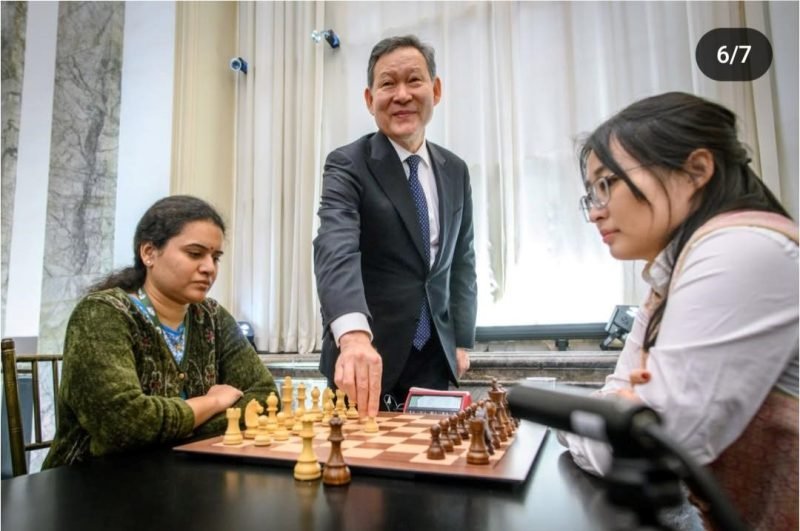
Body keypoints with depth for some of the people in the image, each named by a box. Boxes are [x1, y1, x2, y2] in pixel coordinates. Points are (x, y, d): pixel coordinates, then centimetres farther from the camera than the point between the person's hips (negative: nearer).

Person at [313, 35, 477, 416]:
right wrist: (354, 336, -44)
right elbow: (336, 252, -28)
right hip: (364, 356, -4)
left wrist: (462, 340, 7)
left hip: (433, 357, 4)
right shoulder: (347, 165, -11)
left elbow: (462, 261, 12)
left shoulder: (455, 171, 6)